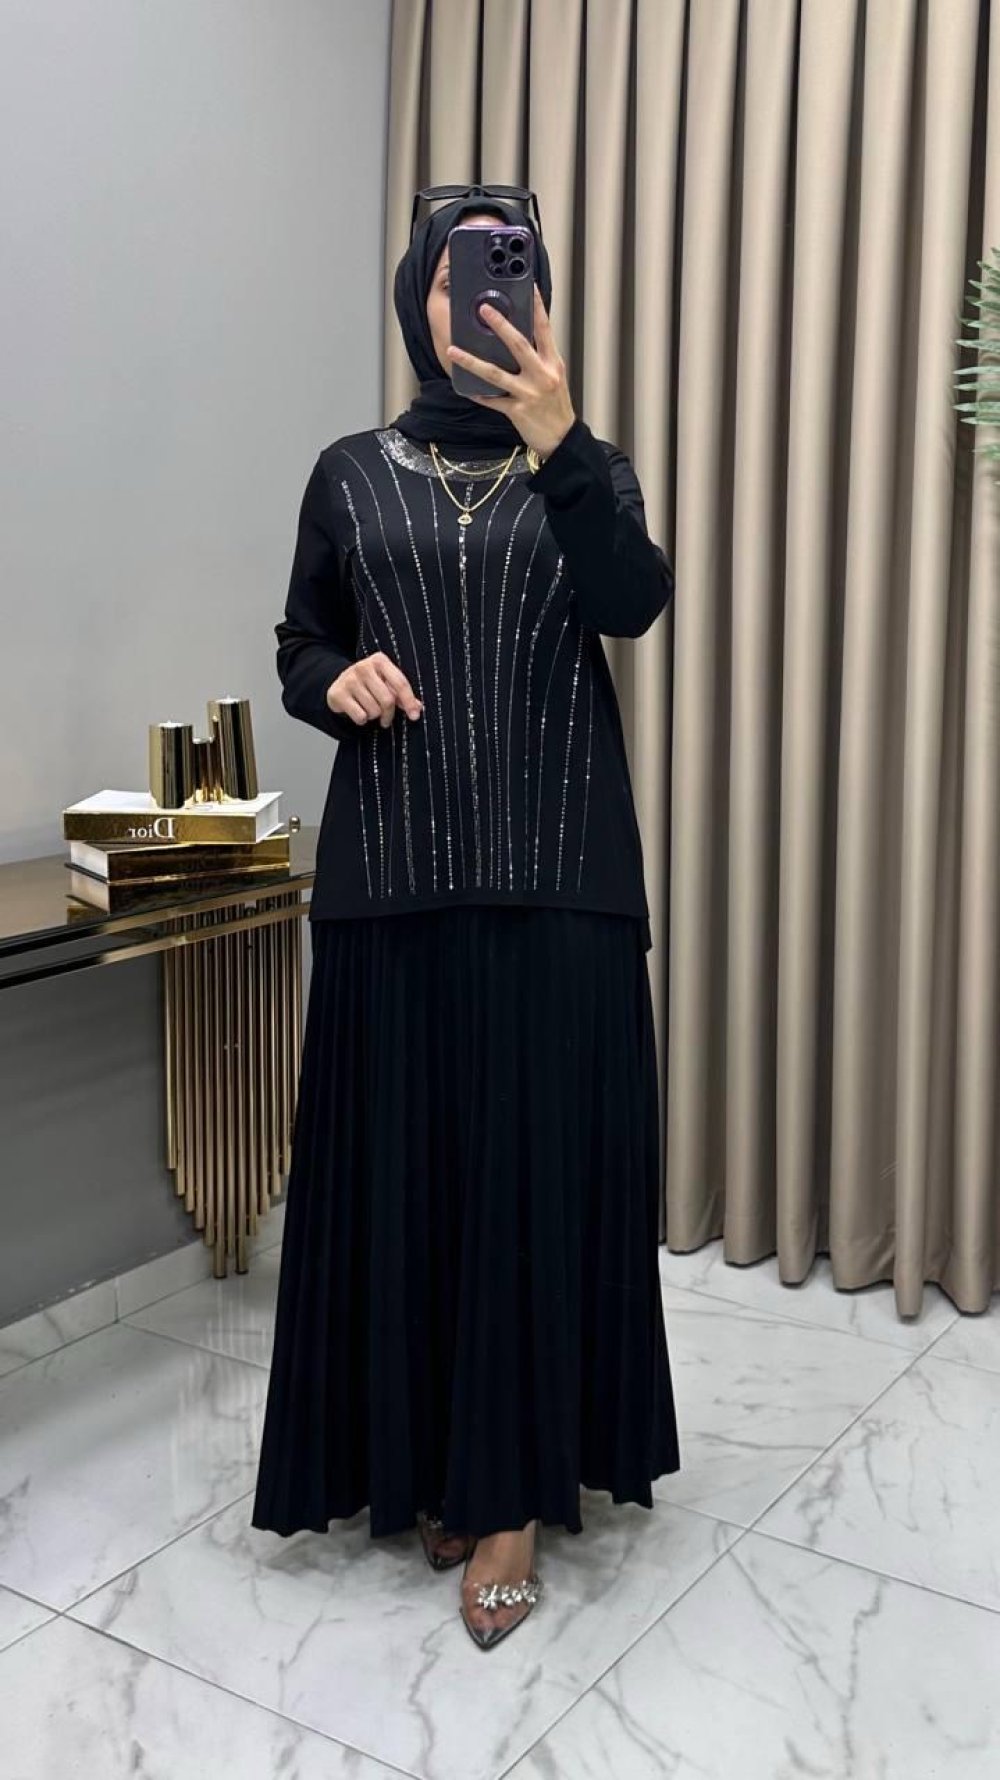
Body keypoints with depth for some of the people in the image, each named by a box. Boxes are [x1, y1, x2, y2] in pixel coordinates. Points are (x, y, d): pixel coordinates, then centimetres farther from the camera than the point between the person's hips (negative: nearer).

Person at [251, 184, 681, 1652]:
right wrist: (338, 681, -9)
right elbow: (298, 650, 14)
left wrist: (558, 445, -25)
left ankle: (514, 1491, 11)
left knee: (540, 1164, -1)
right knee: (403, 1160, 4)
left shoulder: (585, 469, 7)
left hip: (556, 870, -1)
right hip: (393, 870, 1)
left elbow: (632, 606, -12)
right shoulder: (352, 475, 11)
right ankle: (420, 1456, 22)